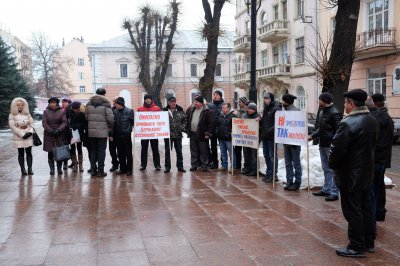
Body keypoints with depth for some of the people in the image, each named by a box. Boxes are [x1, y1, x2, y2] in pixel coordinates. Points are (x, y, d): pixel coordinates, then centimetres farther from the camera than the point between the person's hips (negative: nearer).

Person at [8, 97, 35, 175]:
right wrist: (22, 134, -12)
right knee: (21, 153, 2)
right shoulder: (12, 115, 1)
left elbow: (32, 124, 9)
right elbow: (12, 126, -6)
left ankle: (30, 169, 2)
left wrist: (30, 132, -9)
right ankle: (23, 169, 4)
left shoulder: (27, 114, 11)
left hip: (28, 137, 2)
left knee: (29, 153, 0)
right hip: (19, 137, -2)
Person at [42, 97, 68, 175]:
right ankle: (52, 169, 9)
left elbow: (65, 122, -2)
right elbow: (44, 123, -2)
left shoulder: (62, 112, 3)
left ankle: (59, 169, 7)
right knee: (50, 153, 3)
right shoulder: (46, 112, 5)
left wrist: (58, 130, -17)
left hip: (60, 135, 0)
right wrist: (51, 131, -14)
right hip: (49, 135, 1)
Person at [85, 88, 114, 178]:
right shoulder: (106, 104, -9)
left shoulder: (89, 103, 6)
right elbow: (110, 118, -11)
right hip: (102, 131, -4)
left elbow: (86, 116, 5)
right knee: (101, 151, 2)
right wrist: (111, 127, 6)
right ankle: (100, 171, 3)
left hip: (91, 131, 4)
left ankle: (93, 170, 15)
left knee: (93, 150, 14)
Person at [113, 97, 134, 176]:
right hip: (118, 136, 4)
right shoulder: (115, 112, 6)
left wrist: (130, 131, -6)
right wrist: (112, 135, 7)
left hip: (126, 135, -4)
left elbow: (133, 122, -3)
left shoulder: (129, 111, -6)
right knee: (120, 154, 9)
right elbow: (113, 123, 9)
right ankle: (122, 168, 19)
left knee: (128, 153, 2)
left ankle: (129, 169, 9)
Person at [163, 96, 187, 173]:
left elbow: (185, 120, 8)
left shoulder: (180, 111, 3)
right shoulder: (164, 111, -3)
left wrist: (183, 127, -3)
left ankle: (180, 166, 17)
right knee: (167, 151, 7)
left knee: (179, 151, 8)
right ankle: (167, 167, 16)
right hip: (168, 134, -1)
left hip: (178, 134, 1)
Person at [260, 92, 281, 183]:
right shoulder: (265, 108, 16)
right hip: (264, 136, 9)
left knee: (272, 155, -4)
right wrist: (260, 120, 3)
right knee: (266, 155, 13)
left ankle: (274, 175, 1)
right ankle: (268, 173, 23)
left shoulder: (276, 109, -11)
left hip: (272, 136, -9)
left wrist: (270, 131, -23)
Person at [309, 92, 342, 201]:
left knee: (332, 169, -3)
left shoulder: (334, 113, -15)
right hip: (322, 145, 9)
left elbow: (338, 131, -18)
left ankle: (334, 193, 3)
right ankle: (326, 189, 26)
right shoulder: (322, 112, 12)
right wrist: (312, 136, 14)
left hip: (330, 146, -9)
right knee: (326, 169, 16)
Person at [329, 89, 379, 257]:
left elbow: (337, 150, -21)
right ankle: (368, 243, 28)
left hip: (350, 175, -9)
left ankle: (357, 247, 9)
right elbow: (373, 145, 13)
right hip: (366, 172, 9)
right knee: (365, 208, 17)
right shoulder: (372, 121, 6)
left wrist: (332, 164, -3)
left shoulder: (348, 123, -22)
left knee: (353, 211, 0)